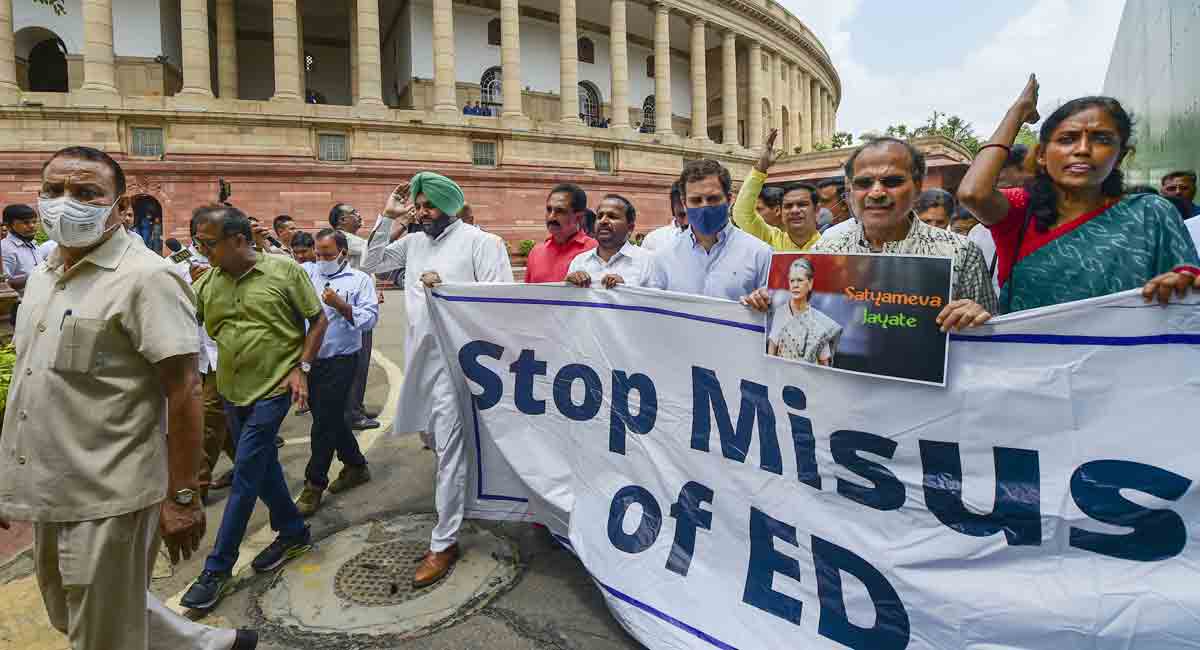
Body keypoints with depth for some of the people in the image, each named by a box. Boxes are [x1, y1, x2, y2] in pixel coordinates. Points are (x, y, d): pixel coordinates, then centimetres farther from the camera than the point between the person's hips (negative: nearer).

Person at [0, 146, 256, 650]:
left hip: (108, 498, -9)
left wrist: (181, 497, -20)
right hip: (50, 493, 9)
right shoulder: (44, 274, 11)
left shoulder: (146, 278, -16)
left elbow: (183, 393, -20)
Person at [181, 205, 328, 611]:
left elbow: (319, 320, -6)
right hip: (232, 389, 6)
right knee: (263, 467, 16)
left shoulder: (284, 270, -11)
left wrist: (301, 368, -11)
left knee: (245, 476, -2)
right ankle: (294, 534, 35)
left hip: (273, 388, -6)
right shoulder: (207, 282, 2)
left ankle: (218, 567, 12)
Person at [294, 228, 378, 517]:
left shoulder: (360, 280, -1)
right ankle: (356, 466, 34)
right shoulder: (307, 272, 10)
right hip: (308, 359, 5)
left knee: (325, 421, -2)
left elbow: (369, 319, -10)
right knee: (330, 418, 16)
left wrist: (341, 305, -22)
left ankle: (314, 485, 10)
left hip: (339, 361, -5)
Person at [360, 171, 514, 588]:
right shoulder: (414, 242, 14)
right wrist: (387, 217, 10)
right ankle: (462, 496, 44)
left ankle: (444, 542, 5)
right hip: (420, 354, 8)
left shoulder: (479, 241, -6)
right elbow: (371, 263, 19)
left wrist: (445, 286, -17)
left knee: (448, 446, -5)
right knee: (430, 434, 20)